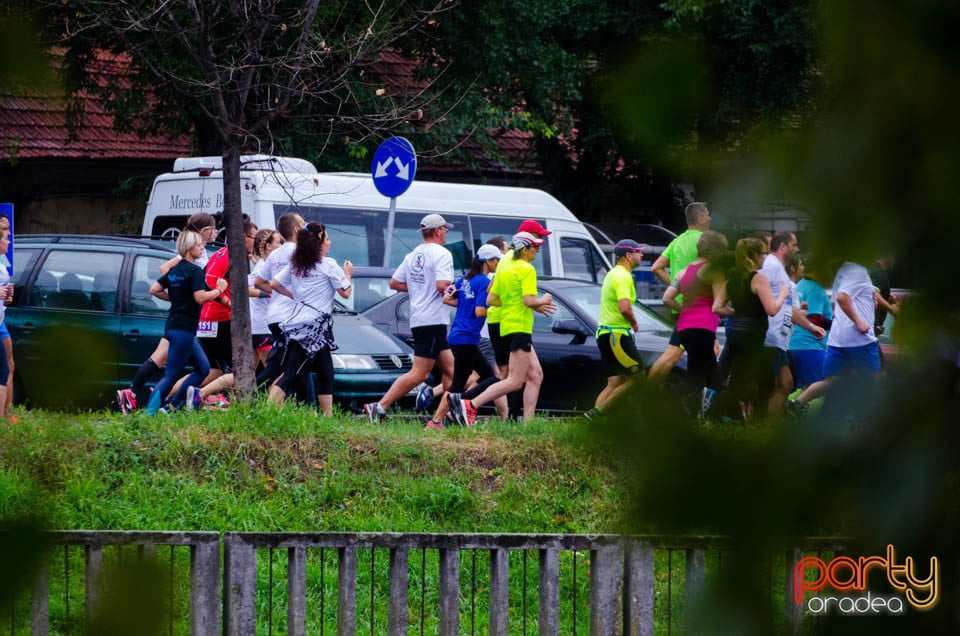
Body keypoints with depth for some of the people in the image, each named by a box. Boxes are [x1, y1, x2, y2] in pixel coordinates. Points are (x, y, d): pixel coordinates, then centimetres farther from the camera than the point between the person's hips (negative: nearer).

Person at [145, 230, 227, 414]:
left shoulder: (175, 270, 13)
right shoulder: (195, 271, -13)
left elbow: (154, 289, 14)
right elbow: (200, 297, -24)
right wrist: (219, 289, -10)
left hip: (173, 325, 10)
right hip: (183, 329, -10)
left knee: (203, 368, 15)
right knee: (172, 375, -8)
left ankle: (173, 406, 13)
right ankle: (150, 412, -13)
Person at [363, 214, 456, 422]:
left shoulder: (413, 255, 13)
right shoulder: (442, 254, -11)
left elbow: (394, 283, 15)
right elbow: (442, 285, -24)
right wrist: (452, 287, -3)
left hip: (418, 319, 9)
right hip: (433, 320, -9)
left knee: (450, 369, 14)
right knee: (419, 373, -10)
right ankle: (380, 407, -15)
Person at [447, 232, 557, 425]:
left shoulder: (505, 270, 15)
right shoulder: (527, 270, -11)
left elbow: (491, 299, 14)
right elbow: (529, 301, -22)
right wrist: (543, 301, 0)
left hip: (507, 327, 10)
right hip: (519, 328, -10)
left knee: (536, 376, 12)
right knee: (514, 381, -10)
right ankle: (469, 405, -18)